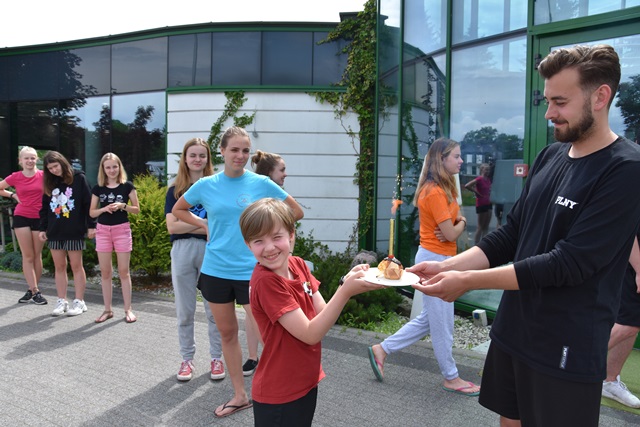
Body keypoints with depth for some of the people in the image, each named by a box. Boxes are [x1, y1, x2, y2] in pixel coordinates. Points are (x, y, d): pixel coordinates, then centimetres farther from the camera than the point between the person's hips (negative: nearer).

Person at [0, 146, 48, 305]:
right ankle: (35, 291, 3)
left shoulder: (43, 175, -5)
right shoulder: (15, 177, 0)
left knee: (37, 255, 6)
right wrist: (13, 195, 3)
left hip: (40, 218, 0)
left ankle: (32, 290, 17)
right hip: (21, 217, 1)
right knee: (28, 256, 0)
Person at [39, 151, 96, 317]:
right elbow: (44, 208, 14)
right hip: (55, 232, 5)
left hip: (74, 231, -5)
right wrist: (43, 228, 8)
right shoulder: (50, 183, 11)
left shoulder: (79, 178, -4)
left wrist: (91, 225, -10)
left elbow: (88, 203, -7)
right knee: (59, 267, 9)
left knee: (76, 266, 2)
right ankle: (62, 301, 17)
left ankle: (79, 302, 8)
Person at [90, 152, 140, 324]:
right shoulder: (98, 188, 5)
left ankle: (128, 309, 10)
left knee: (123, 271, 1)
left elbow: (137, 209, 1)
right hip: (103, 230, 3)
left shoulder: (127, 186, -2)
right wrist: (104, 208, -12)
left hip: (122, 229, -2)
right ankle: (107, 310, 16)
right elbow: (92, 212, 7)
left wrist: (122, 206, -16)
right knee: (105, 272, 6)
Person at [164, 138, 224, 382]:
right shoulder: (175, 190, 7)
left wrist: (189, 225, -11)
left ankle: (217, 358, 21)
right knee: (184, 311, 10)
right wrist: (207, 224, -9)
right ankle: (187, 359, 25)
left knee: (215, 309, 5)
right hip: (182, 251, 2)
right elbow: (172, 226, -3)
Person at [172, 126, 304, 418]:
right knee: (227, 333, 13)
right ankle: (239, 396, 29)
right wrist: (205, 225, 3)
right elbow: (178, 210, 18)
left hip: (251, 271, -3)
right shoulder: (206, 185, 1)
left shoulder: (261, 183, -5)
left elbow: (296, 212, 4)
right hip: (216, 271, 3)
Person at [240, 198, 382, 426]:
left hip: (306, 382, 7)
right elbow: (310, 334, -25)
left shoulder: (298, 264, -2)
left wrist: (348, 282, -18)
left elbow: (323, 314, -3)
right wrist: (346, 292, -33)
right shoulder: (265, 281, -25)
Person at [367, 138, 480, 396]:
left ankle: (382, 350, 26)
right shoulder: (435, 193, -20)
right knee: (442, 323, 7)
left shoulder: (444, 189, 11)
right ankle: (451, 378, 25)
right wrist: (461, 224, 1)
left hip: (440, 259, 10)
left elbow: (457, 219, 14)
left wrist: (457, 222, -9)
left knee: (428, 319, 18)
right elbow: (451, 234, -20)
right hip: (435, 259, -10)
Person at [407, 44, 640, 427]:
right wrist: (446, 267, -6)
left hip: (566, 351, -6)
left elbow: (569, 264, -22)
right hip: (512, 331, 6)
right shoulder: (550, 156, 5)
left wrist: (468, 281, -21)